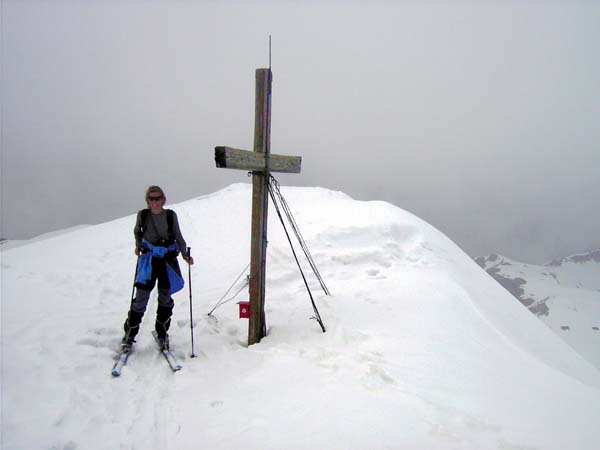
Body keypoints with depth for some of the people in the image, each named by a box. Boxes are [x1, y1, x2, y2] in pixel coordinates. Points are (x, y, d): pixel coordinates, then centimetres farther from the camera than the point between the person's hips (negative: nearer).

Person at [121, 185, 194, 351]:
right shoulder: (142, 215, 0)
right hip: (148, 260, -1)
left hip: (168, 260, 1)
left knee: (165, 297, 9)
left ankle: (162, 333, 26)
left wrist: (185, 255, -2)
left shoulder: (171, 215, -1)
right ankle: (129, 335, 10)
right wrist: (138, 245, 7)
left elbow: (178, 237, 6)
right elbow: (137, 231, 20)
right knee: (141, 298, -5)